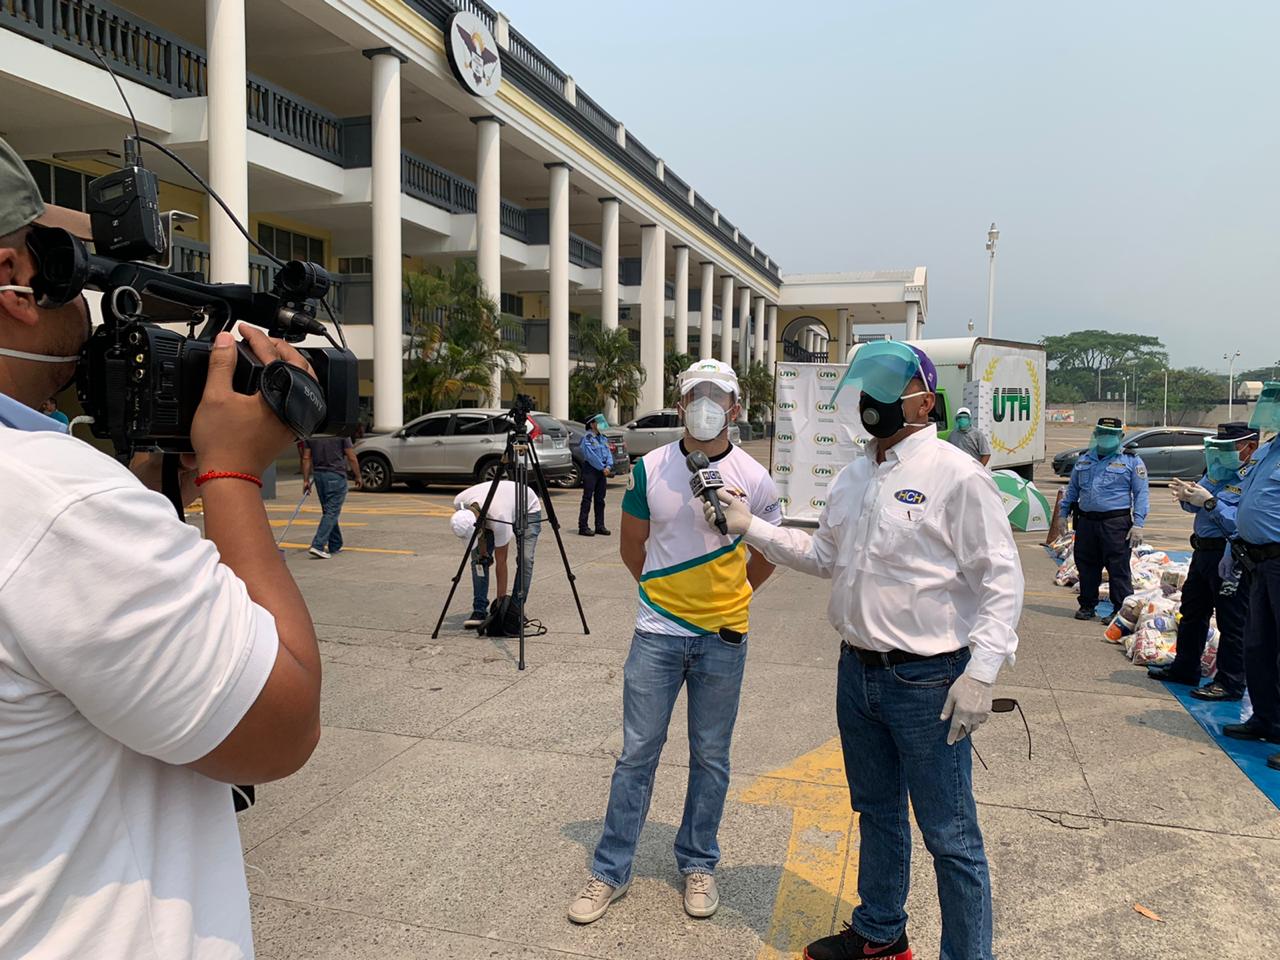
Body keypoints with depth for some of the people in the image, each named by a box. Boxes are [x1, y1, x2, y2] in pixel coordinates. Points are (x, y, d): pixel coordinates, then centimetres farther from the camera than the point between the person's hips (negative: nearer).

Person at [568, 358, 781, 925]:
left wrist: (728, 597, 11)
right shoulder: (649, 470, -4)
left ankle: (698, 864, 31)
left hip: (723, 638, 0)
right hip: (657, 633, 0)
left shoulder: (753, 480, -4)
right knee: (637, 753, 6)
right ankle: (610, 871, 20)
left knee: (710, 756, 12)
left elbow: (767, 552, 11)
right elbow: (632, 547, 8)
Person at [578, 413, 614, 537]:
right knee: (587, 499, -6)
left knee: (600, 500, 11)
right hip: (590, 470, -7)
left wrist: (608, 466, -6)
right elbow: (591, 456, -16)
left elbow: (608, 452, 10)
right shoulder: (587, 437, -8)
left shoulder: (602, 437, 16)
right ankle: (583, 527, -3)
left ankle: (600, 526, 17)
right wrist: (602, 468, -16)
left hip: (602, 470, 7)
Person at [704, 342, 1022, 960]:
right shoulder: (852, 477, 10)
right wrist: (750, 528, 10)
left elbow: (1002, 579, -14)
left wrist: (980, 672, -20)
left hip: (928, 681, -7)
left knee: (949, 836, 4)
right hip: (858, 671, 8)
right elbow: (823, 556, 18)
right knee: (877, 813, 23)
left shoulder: (957, 475, -13)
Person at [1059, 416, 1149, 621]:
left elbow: (1142, 494, -2)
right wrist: (1063, 514, 19)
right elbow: (1072, 489, 24)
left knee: (1118, 569, -5)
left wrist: (1138, 524, -11)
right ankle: (1087, 606, 22)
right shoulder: (1084, 459, 16)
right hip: (1086, 522, 5)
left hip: (1117, 523, -5)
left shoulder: (1131, 461, 2)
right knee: (1086, 566, 10)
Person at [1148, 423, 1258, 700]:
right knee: (1192, 612, 19)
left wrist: (1210, 502, -24)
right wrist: (1186, 496, 0)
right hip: (1203, 552, 10)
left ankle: (1230, 683, 9)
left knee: (1232, 622, -1)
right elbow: (1196, 506, 21)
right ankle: (1185, 668, 32)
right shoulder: (1218, 470, 11)